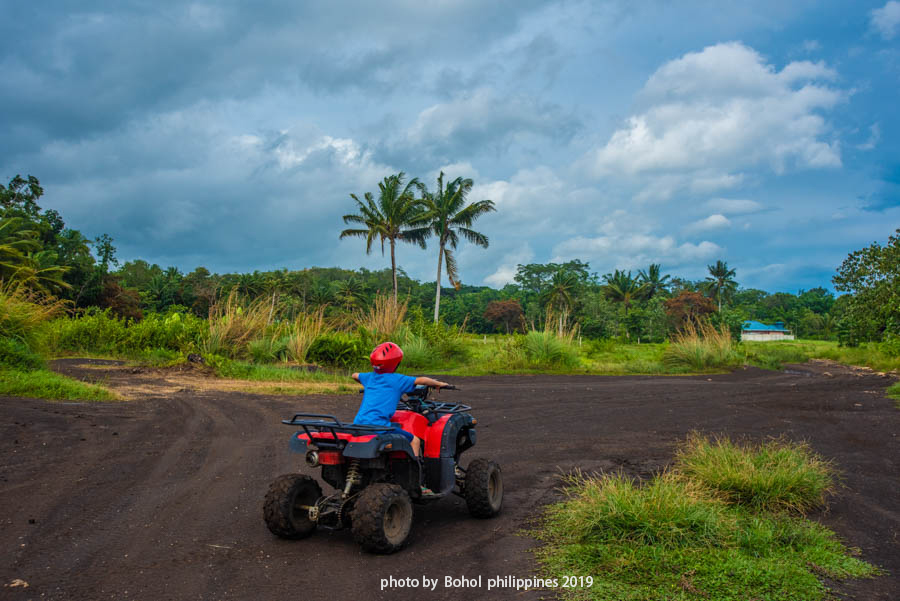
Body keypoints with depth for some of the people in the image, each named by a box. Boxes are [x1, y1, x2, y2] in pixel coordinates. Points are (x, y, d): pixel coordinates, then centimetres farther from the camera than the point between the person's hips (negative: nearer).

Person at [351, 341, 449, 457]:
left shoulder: (369, 377, 16)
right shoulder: (396, 379, -2)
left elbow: (354, 375, 36)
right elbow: (422, 380, -5)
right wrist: (439, 384, 12)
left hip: (358, 423, 7)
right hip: (378, 425, -7)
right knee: (415, 440, 5)